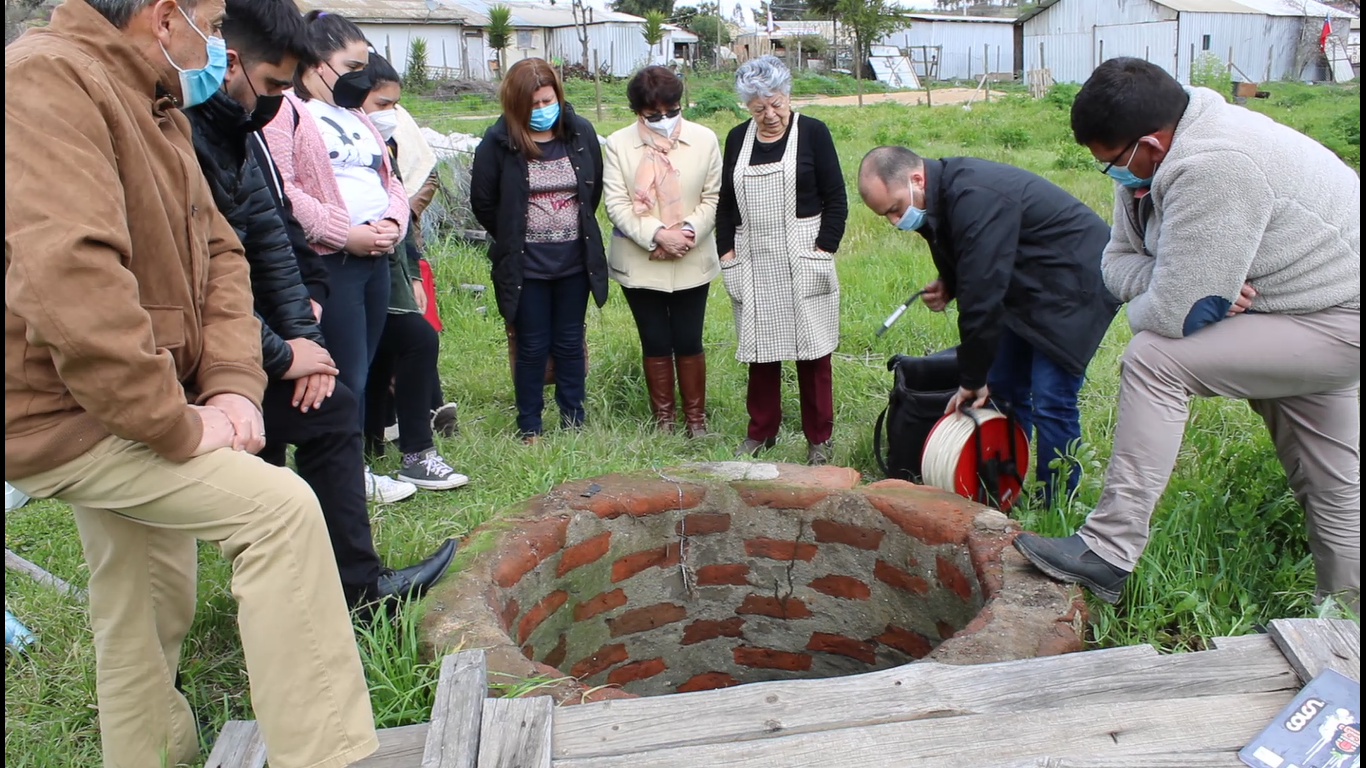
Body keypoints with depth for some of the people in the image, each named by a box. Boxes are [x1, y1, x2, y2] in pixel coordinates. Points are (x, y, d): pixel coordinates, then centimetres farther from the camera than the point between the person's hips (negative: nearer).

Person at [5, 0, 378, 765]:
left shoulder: (157, 108, 11)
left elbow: (216, 252, 6)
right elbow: (71, 279, -32)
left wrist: (233, 384, -8)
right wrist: (177, 423, -26)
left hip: (128, 410, 10)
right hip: (63, 413, -10)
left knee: (151, 617, 19)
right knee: (280, 506, -23)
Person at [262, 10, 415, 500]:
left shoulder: (354, 116, 23)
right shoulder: (285, 110, -5)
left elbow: (388, 179, 23)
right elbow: (280, 191, -17)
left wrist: (393, 222, 1)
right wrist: (346, 234, -17)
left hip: (375, 258, 8)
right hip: (329, 263, -8)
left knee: (360, 372, 11)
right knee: (347, 376, -6)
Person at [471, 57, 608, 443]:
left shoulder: (581, 132, -1)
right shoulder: (498, 141, -9)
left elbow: (594, 190, 13)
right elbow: (482, 201, 1)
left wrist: (578, 232, 13)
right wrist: (513, 239, 9)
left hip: (575, 259, 2)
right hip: (524, 264, -2)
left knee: (570, 344, 11)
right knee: (532, 347, 6)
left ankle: (574, 423, 23)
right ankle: (529, 430, 18)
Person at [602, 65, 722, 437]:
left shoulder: (705, 139, -1)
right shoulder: (619, 144, -4)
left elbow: (713, 197, 1)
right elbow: (616, 203, -9)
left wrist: (689, 231, -16)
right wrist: (657, 235, -19)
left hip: (692, 263, 0)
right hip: (639, 264, 0)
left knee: (689, 342, 6)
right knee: (655, 344, 9)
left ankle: (696, 419, 23)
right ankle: (663, 419, 24)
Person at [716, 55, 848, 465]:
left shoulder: (813, 132, -1)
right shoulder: (737, 138, 10)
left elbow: (836, 199, -1)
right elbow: (725, 202, 15)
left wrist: (824, 249, -9)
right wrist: (727, 250, 5)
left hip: (802, 259, -3)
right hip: (753, 261, 3)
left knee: (812, 349, 0)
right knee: (759, 348, 7)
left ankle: (818, 439, 12)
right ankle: (762, 431, 21)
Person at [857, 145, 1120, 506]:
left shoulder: (977, 199, -31)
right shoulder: (942, 196, -1)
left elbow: (983, 292, -30)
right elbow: (973, 270, 15)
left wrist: (972, 379, -23)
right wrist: (947, 286, -7)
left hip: (1073, 283, -10)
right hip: (1028, 285, 10)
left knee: (1050, 401, -11)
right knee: (1003, 390, 9)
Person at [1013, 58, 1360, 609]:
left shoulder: (1213, 171, -32)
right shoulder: (1160, 158, -2)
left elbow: (1171, 313, -31)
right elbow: (1118, 260, 0)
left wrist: (1141, 305, -8)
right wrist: (1197, 284, -18)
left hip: (1341, 323, -10)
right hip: (1322, 317, 10)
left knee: (1155, 359, -23)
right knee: (1332, 487, 19)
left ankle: (1107, 553, -19)